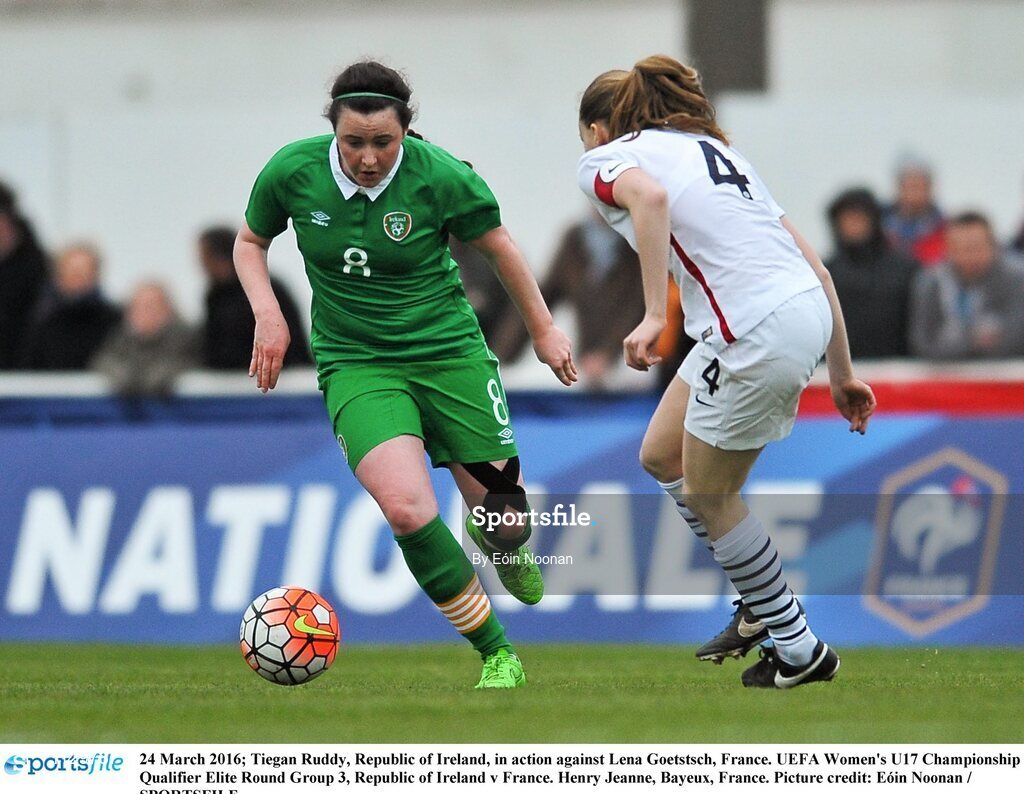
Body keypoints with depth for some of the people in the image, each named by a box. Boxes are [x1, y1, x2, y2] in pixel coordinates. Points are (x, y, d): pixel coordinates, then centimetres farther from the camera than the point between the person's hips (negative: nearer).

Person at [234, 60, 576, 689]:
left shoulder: (441, 176, -15)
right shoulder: (294, 171, -11)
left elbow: (498, 247, 3)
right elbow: (251, 242, 9)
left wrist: (544, 330, 12)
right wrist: (268, 315, -7)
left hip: (449, 350, 0)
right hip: (355, 363, 0)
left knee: (504, 518, 2)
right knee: (406, 508, -25)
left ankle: (503, 542, 45)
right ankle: (495, 653, -8)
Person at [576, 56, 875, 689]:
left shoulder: (604, 159, 6)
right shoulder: (712, 148, 27)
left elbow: (650, 195, -22)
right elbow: (816, 265, 21)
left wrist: (655, 315, -26)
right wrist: (842, 373, 24)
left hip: (757, 333, -8)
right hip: (808, 308, 8)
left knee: (709, 494, 12)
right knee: (661, 455, 22)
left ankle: (801, 652, 20)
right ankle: (762, 605, 29)